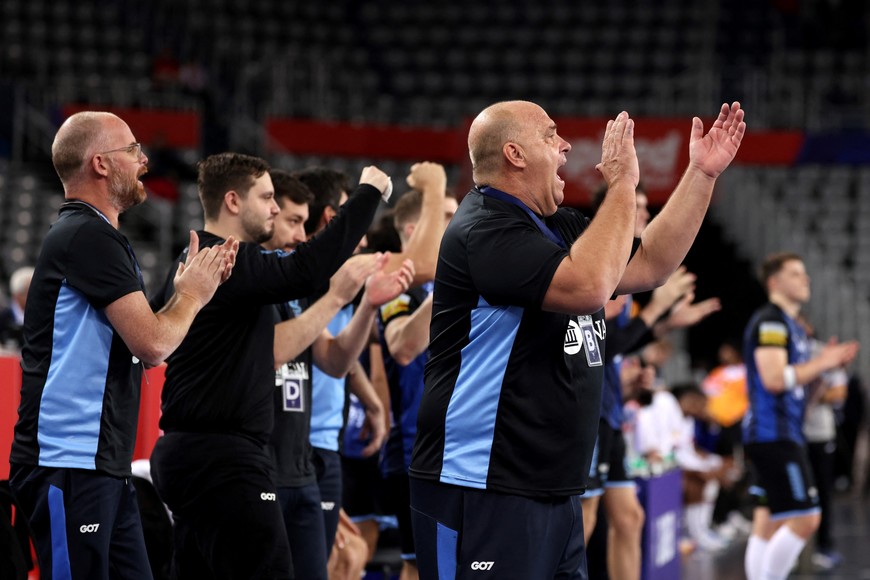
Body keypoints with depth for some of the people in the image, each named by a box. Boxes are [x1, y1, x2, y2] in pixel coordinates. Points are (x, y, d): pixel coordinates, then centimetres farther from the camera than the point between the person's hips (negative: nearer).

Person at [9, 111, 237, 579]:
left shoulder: (95, 237, 20)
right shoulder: (86, 237, -12)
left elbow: (143, 351, 22)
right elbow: (153, 343, -17)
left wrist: (196, 288, 11)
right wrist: (192, 295, 2)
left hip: (105, 465, 10)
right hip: (70, 465, -10)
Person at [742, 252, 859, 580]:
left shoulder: (792, 325, 20)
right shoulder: (769, 322, -12)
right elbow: (774, 378, -22)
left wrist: (824, 364, 12)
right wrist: (821, 364, -14)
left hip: (785, 433, 11)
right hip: (774, 436, -11)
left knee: (768, 522, 9)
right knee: (804, 519, -13)